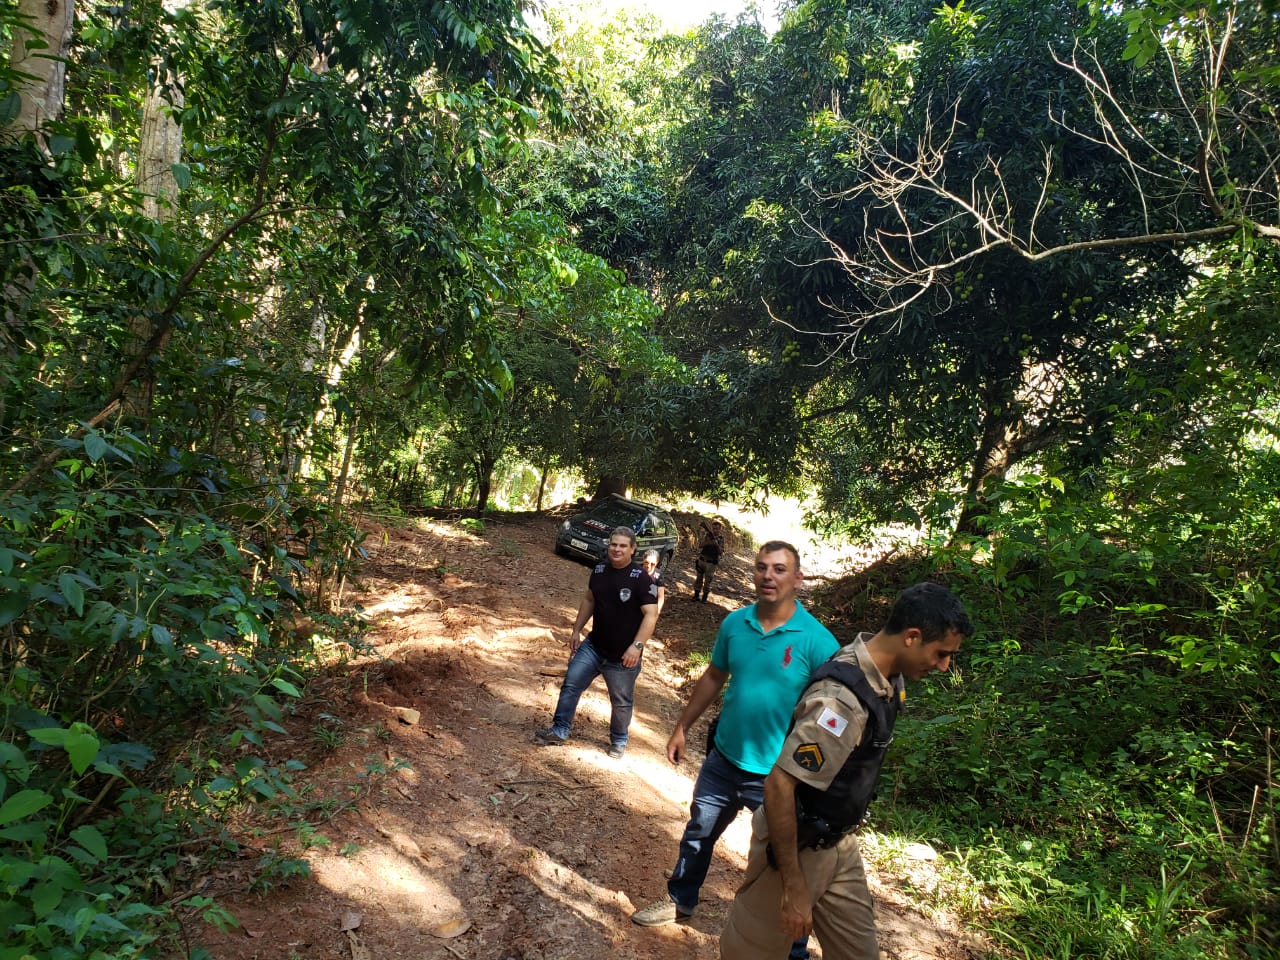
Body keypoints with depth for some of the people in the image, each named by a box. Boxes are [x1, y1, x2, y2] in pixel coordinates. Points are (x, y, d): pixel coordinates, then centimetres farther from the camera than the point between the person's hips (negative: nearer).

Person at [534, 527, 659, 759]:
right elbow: (589, 601, 14)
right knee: (571, 684, 5)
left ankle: (618, 741, 33)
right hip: (593, 646, 5)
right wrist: (576, 630, 11)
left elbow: (651, 614, -20)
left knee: (621, 701, 11)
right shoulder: (599, 570, 1)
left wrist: (637, 646, -28)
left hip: (622, 656, -5)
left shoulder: (641, 579, -18)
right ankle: (559, 731, 18)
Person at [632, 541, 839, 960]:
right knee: (698, 834, 24)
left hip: (779, 775, -5)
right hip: (723, 759, 5)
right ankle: (679, 900, 50)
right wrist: (682, 727, 12)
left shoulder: (816, 640, -20)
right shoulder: (735, 623, -6)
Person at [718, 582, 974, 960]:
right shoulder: (843, 698, -32)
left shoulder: (886, 677, -3)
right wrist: (794, 885, -25)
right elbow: (779, 786, -32)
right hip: (797, 848, -8)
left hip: (839, 845, 8)